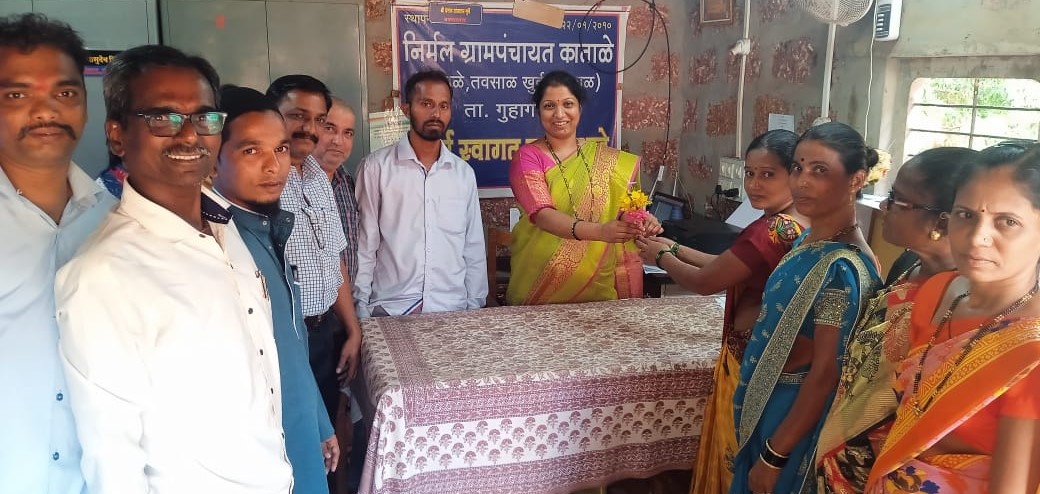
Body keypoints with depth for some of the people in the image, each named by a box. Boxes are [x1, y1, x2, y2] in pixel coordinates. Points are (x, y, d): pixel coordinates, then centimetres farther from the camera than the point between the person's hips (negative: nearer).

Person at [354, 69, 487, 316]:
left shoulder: (464, 172, 6)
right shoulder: (376, 167, -4)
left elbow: (474, 249, 10)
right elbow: (363, 245, -1)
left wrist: (475, 308, 7)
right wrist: (360, 309, -4)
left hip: (452, 308, 3)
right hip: (390, 308, -2)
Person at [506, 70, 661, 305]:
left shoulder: (609, 160, 4)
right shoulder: (527, 157, -5)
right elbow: (541, 214, -20)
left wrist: (644, 221, -22)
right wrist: (598, 231, -35)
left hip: (598, 285, 2)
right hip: (541, 283, -2)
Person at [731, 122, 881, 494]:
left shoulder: (842, 267, -25)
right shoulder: (809, 240, 1)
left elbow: (825, 374, -23)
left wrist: (774, 456, -18)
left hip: (797, 420, -8)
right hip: (769, 409, 8)